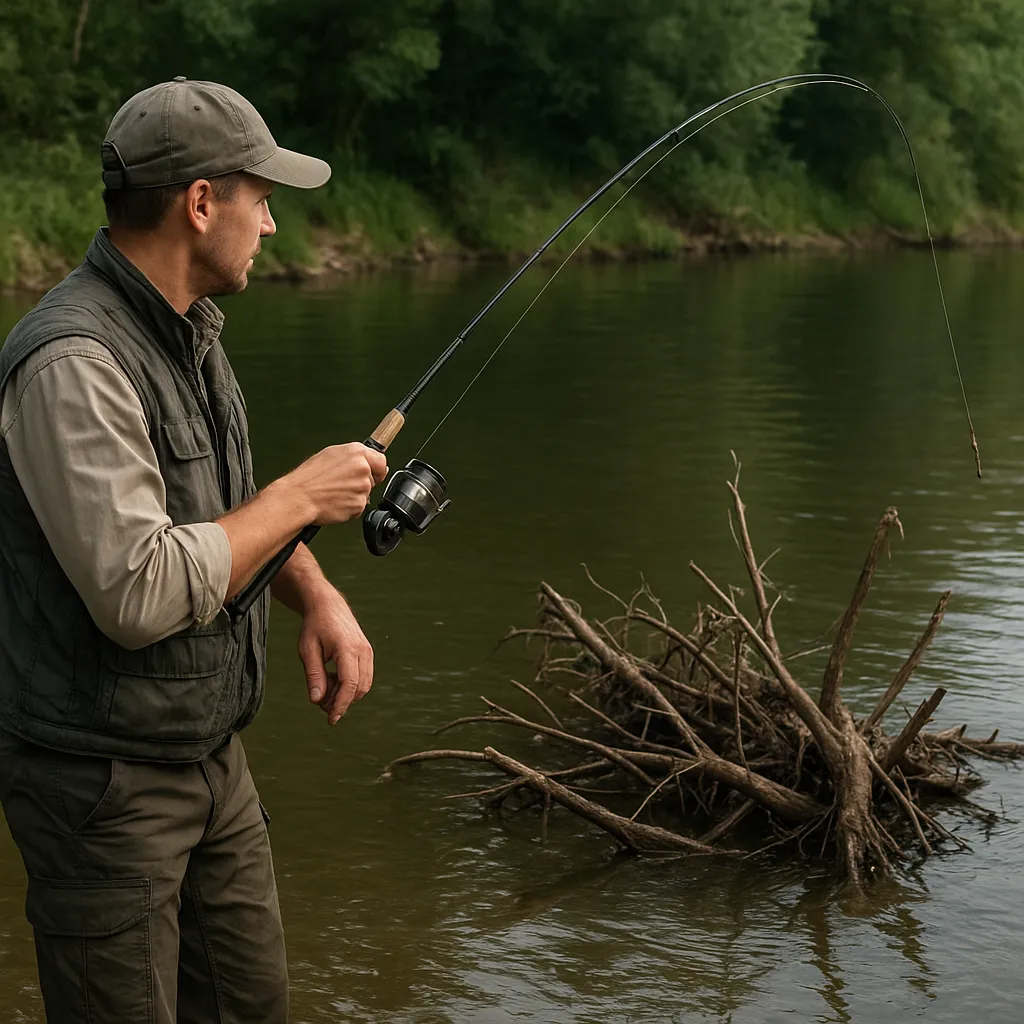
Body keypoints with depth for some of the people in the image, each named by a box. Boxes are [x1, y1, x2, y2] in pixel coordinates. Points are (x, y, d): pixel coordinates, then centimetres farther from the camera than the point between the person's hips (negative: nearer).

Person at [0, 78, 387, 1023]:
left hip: (212, 755, 9)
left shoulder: (189, 330, 6)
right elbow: (138, 595, -31)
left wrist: (319, 597, 1)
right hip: (105, 782, -9)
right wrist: (301, 496, -20)